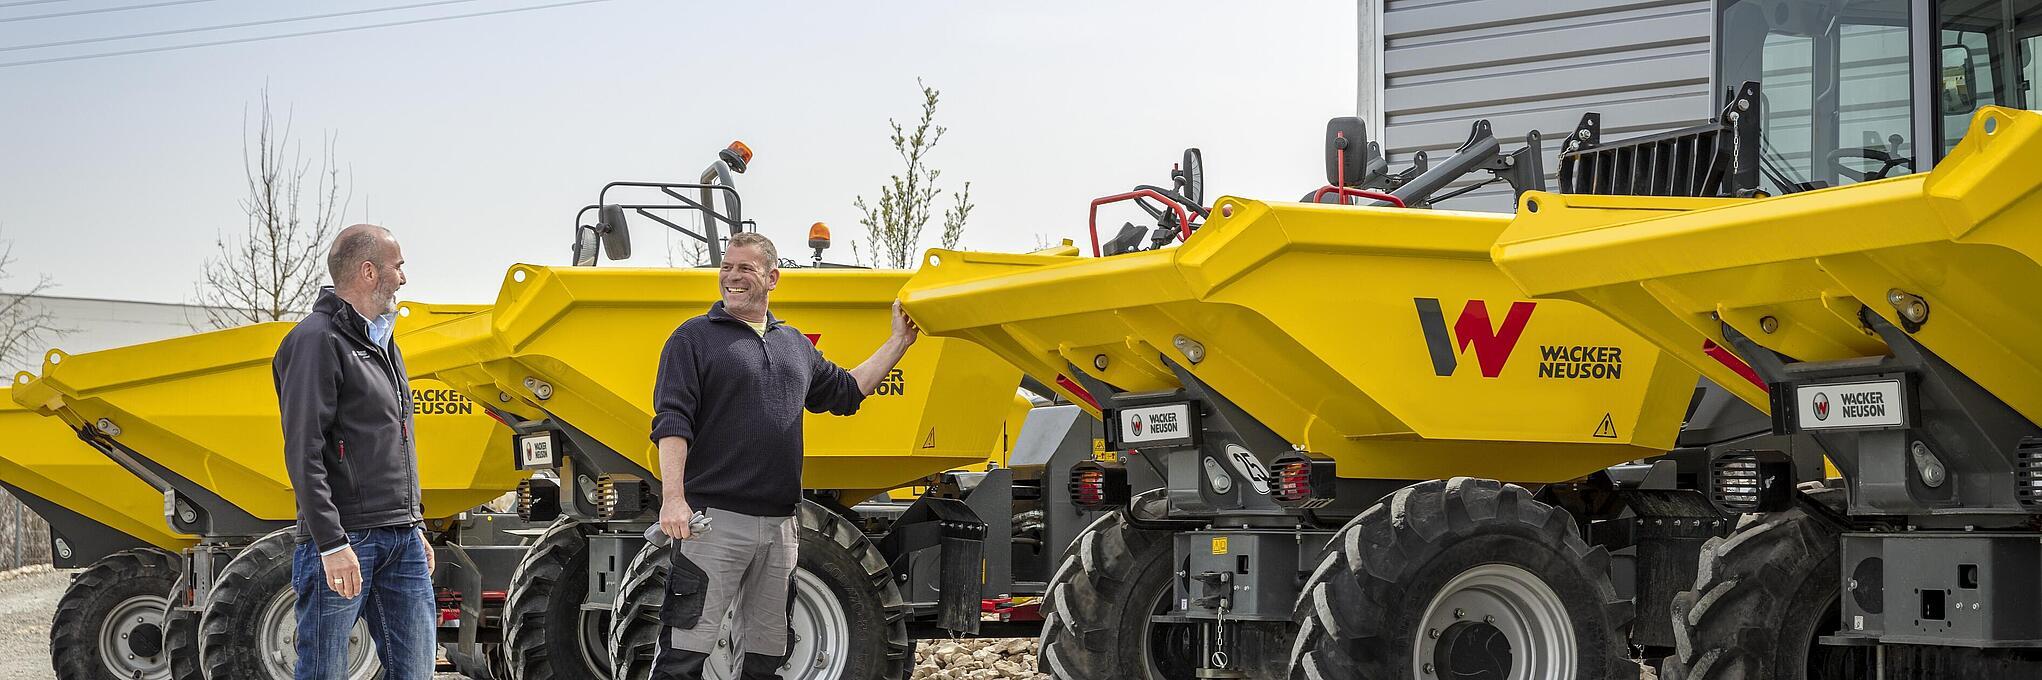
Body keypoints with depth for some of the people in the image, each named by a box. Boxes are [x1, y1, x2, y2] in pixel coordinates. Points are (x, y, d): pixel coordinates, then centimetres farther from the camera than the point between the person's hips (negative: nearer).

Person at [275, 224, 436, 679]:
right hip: (345, 539, -8)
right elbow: (304, 452, -16)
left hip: (401, 539, 8)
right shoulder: (317, 340, -9)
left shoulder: (381, 343, 20)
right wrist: (331, 543, -21)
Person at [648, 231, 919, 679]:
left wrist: (900, 341, 29)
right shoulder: (695, 338, 0)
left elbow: (847, 391, 31)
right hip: (714, 519, -6)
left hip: (780, 525, 6)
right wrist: (673, 498, -19)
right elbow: (672, 422, -8)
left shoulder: (795, 344, 18)